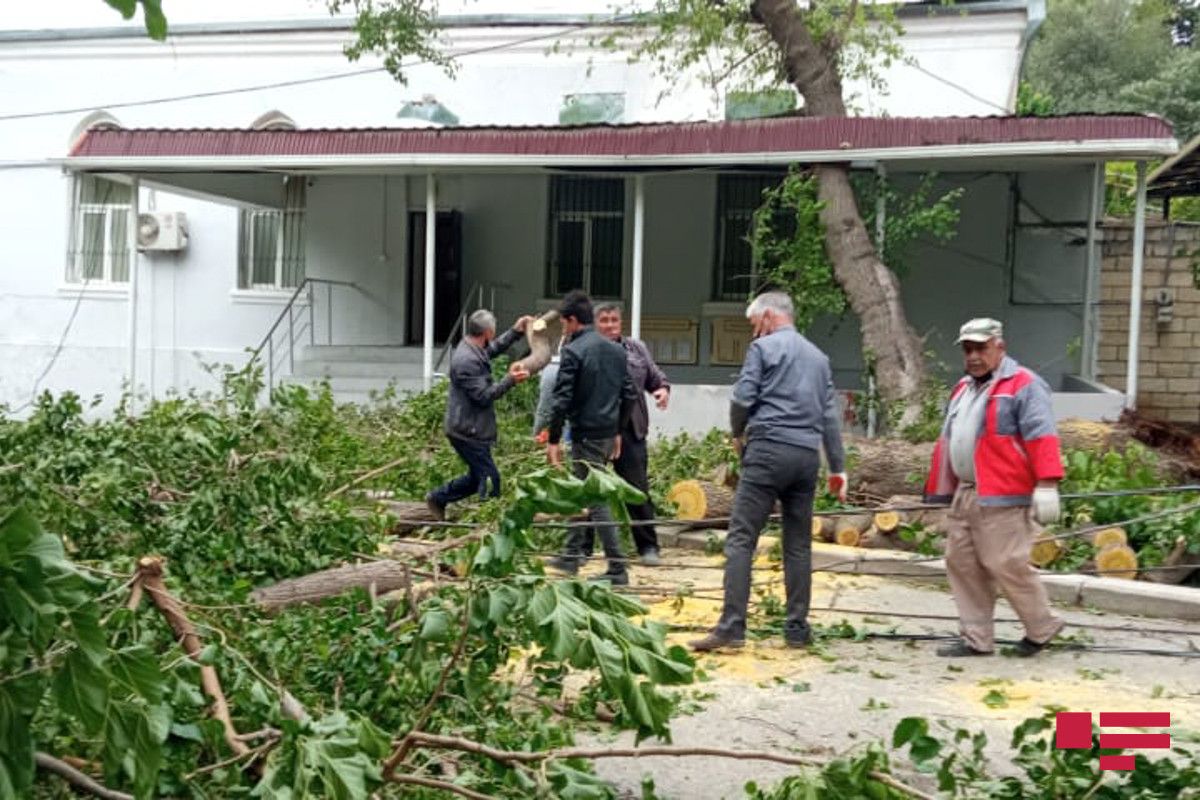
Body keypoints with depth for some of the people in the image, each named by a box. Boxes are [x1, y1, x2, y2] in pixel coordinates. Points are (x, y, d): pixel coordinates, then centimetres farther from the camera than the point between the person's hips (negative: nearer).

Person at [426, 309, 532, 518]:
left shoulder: (474, 349, 8)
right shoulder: (466, 361, -23)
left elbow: (495, 348, 29)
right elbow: (484, 396, -23)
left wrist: (516, 331, 22)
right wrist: (510, 380, -24)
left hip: (472, 430, 11)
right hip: (468, 432, -11)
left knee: (477, 477, 22)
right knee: (490, 480, -7)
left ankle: (437, 498, 33)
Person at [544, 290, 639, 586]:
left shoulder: (573, 351, -12)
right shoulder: (616, 350, 11)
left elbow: (562, 400, -16)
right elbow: (629, 395, 13)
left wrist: (553, 439, -11)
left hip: (586, 436, -8)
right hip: (609, 434, 8)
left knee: (596, 500, -4)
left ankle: (617, 569, -3)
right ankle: (572, 555, 30)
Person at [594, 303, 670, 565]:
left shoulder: (636, 349, 11)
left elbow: (655, 377, 17)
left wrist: (663, 389, -3)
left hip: (630, 429, 1)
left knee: (637, 489, 2)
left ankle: (648, 547, 12)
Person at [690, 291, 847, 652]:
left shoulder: (763, 348, 1)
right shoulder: (818, 356, 20)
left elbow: (742, 399, -6)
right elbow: (830, 416, 17)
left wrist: (737, 434, 13)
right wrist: (838, 467, 18)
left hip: (768, 450, -6)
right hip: (807, 456, 6)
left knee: (740, 539, -7)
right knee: (798, 545, 10)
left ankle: (731, 626, -13)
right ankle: (797, 628, 14)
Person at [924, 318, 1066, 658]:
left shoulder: (1023, 386, -7)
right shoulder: (964, 388, 20)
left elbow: (1041, 438, -16)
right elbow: (949, 442, 22)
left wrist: (1046, 486, -23)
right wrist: (941, 489, 20)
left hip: (1002, 499, -9)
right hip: (964, 495, 9)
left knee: (1005, 565, -7)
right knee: (961, 563, 9)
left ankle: (1042, 627, 15)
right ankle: (976, 639, 17)